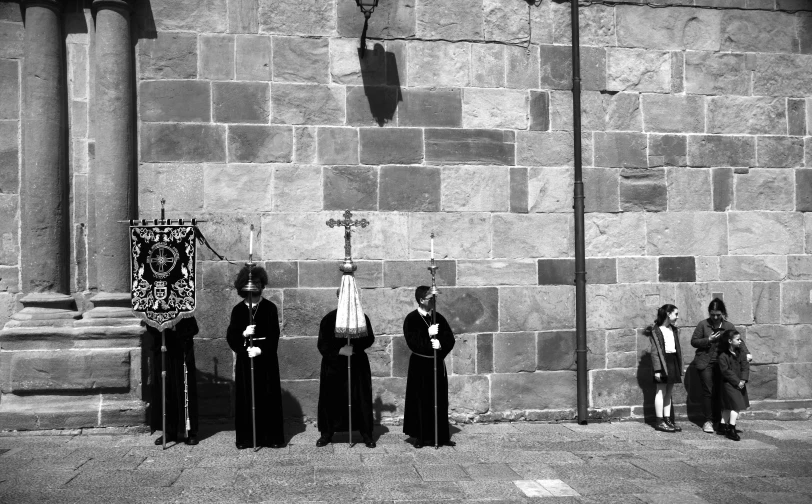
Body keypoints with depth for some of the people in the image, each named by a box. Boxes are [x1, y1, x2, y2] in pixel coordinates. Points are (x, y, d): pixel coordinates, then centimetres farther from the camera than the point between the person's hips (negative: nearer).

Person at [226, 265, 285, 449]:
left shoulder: (270, 307, 3)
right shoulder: (238, 309, 7)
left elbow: (274, 335, -4)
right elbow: (230, 336, 1)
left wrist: (261, 349, -17)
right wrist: (243, 334, -18)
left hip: (266, 359, -1)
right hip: (245, 360, 1)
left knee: (269, 397, 0)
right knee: (246, 398, 1)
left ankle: (272, 437, 7)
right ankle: (246, 437, 10)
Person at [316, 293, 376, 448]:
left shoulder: (362, 318, 2)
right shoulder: (328, 319, -1)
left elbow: (369, 339, -2)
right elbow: (322, 344, -2)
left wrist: (354, 347, -17)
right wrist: (339, 351, -16)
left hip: (358, 365, 0)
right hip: (333, 365, 0)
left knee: (362, 399, 2)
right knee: (330, 399, 3)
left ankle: (366, 434, 12)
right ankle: (326, 433, 17)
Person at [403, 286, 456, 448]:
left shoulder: (439, 318, 7)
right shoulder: (411, 319, -7)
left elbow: (450, 340, 4)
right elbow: (412, 342, -16)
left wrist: (440, 345, -14)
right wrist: (429, 335, -22)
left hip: (438, 364, 4)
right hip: (420, 366, -4)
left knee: (440, 401, 7)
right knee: (421, 402, 1)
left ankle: (441, 436, 15)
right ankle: (421, 437, 12)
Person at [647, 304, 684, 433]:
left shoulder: (674, 330, 13)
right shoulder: (656, 331, -10)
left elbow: (678, 348, 16)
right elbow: (655, 351, -13)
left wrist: (680, 367, 12)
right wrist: (657, 369, -17)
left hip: (673, 361, 7)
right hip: (663, 361, -7)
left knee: (669, 392, 10)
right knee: (661, 392, -3)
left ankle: (667, 419, 16)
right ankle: (659, 422, 1)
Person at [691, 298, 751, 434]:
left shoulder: (728, 326, 5)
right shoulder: (703, 325, -1)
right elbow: (693, 341, 0)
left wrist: (746, 353, -21)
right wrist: (708, 340, -14)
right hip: (705, 363, -2)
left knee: (719, 391, 2)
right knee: (708, 391, -3)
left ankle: (718, 420, 10)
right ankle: (708, 421, 4)